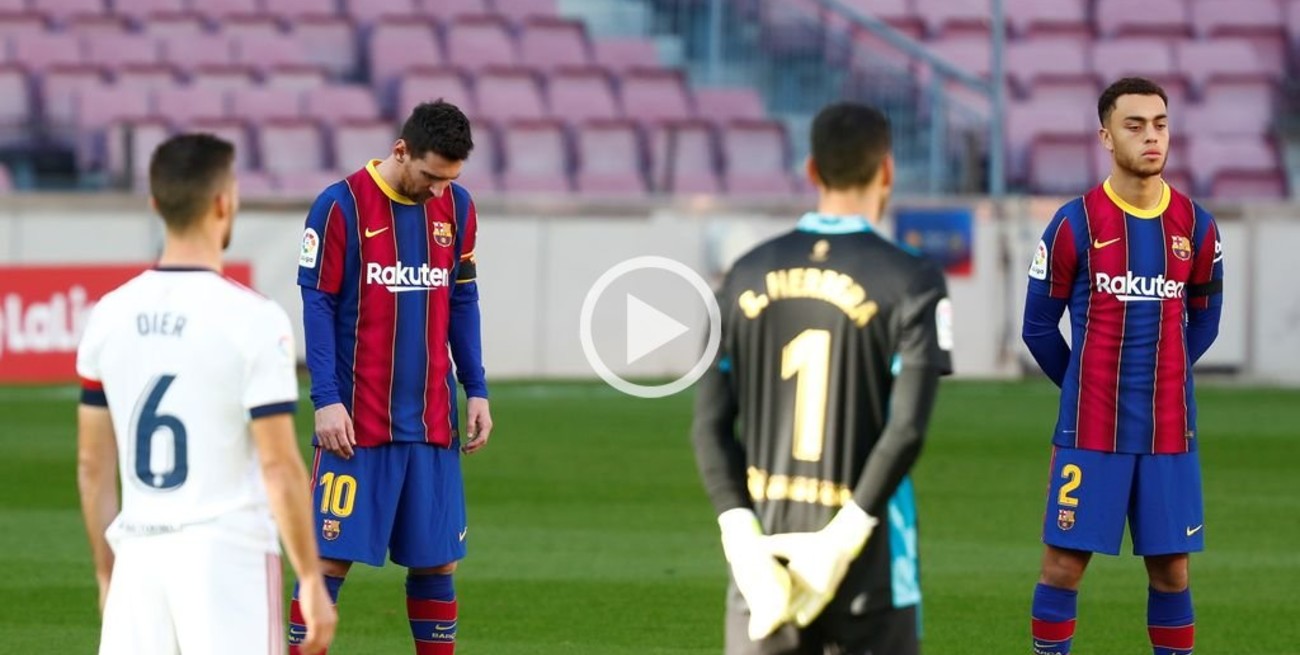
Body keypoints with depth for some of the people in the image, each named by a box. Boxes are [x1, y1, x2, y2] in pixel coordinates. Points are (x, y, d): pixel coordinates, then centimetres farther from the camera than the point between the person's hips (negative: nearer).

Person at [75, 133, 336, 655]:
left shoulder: (109, 316, 6)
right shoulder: (251, 318, -9)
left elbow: (92, 466, 12)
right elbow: (279, 466, -11)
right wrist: (312, 581, -4)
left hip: (139, 554, 5)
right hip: (225, 553, -5)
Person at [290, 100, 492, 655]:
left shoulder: (456, 208, 8)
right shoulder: (341, 206, -7)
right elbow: (317, 305, -7)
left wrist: (476, 390, 10)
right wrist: (327, 400, -13)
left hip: (431, 423, 5)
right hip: (358, 422, -5)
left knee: (437, 558, 6)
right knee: (332, 555, -6)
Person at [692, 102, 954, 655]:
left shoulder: (750, 274, 7)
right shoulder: (910, 283, -6)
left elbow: (710, 426, 2)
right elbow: (907, 429, -16)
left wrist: (742, 537, -3)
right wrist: (842, 537, -14)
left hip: (764, 551, 3)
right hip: (868, 568, -3)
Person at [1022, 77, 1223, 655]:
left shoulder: (1195, 227, 4)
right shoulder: (1075, 224, -5)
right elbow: (1039, 326, 4)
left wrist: (1165, 379, 12)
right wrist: (1085, 388, 10)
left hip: (1170, 432, 3)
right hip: (1089, 431, -3)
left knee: (1170, 570, 5)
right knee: (1063, 564, -2)